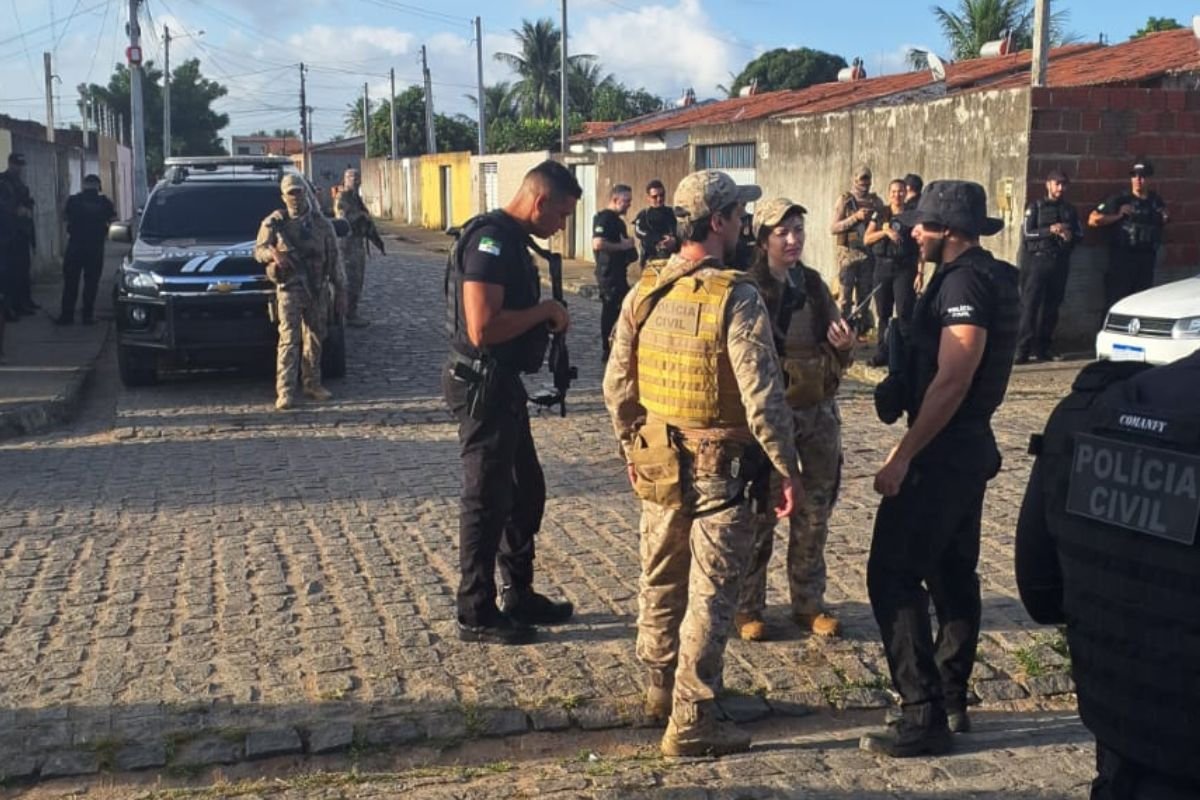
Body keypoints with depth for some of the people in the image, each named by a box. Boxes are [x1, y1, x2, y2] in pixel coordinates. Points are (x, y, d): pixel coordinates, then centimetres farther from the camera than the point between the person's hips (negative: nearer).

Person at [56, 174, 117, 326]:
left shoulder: (73, 200, -3)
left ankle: (67, 314, 7)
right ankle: (88, 314, 3)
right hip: (95, 246, 0)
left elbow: (67, 217, 12)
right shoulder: (104, 202, -5)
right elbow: (112, 217, 9)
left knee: (70, 281, 7)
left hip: (75, 245, 0)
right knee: (91, 281, 5)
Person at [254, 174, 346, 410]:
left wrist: (340, 290, 7)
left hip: (317, 289, 3)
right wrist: (272, 253, -23)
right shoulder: (274, 222, 2)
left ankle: (312, 384, 21)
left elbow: (334, 259, 10)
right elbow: (259, 250, 1)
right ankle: (285, 391, -15)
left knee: (314, 338, 9)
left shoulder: (322, 224, 9)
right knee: (289, 339, -11)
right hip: (289, 287, -3)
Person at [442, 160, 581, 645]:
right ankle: (477, 615, 13)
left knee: (526, 492, 19)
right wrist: (544, 310, -17)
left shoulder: (512, 240, 12)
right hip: (483, 386, -10)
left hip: (503, 384, 10)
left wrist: (545, 317, 6)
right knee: (487, 500, 0)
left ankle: (519, 595, 32)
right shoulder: (491, 240, -20)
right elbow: (482, 328, -29)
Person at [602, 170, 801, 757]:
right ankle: (691, 722, 11)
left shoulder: (644, 293, 0)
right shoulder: (737, 298, -19)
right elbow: (763, 397, -20)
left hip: (657, 462, 6)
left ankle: (661, 691, 37)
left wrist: (632, 445, 20)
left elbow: (616, 385, 6)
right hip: (721, 469, -6)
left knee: (659, 580, 20)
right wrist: (788, 468, -10)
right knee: (709, 595, 3)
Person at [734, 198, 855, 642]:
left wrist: (842, 346, -6)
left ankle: (809, 602, 25)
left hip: (818, 410, 6)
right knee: (760, 511, 2)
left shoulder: (813, 284, 8)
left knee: (814, 512, 12)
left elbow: (838, 357, 14)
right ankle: (747, 607, 16)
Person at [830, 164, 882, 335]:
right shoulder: (845, 200, 1)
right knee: (846, 296, -4)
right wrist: (855, 217, -16)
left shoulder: (876, 201, 10)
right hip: (848, 252, -3)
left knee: (865, 295, 8)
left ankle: (862, 330, 15)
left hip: (869, 254, 3)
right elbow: (834, 228, -6)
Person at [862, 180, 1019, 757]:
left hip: (941, 452, -11)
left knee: (893, 576, -8)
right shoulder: (985, 276, 13)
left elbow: (952, 380, -26)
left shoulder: (964, 282, -19)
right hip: (966, 448, 11)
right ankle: (952, 700, 26)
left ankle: (924, 715, -6)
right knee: (953, 574, 16)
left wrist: (903, 455, -24)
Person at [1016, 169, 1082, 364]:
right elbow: (1027, 233, -6)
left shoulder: (1069, 209, 15)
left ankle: (1043, 348, 12)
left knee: (1051, 306, 5)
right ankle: (1022, 349, -12)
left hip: (1059, 263, 5)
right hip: (1037, 260, -5)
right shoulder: (1036, 207, 2)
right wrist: (1050, 230, -19)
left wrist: (1070, 236, -5)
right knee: (1029, 305, -10)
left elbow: (1080, 233, 18)